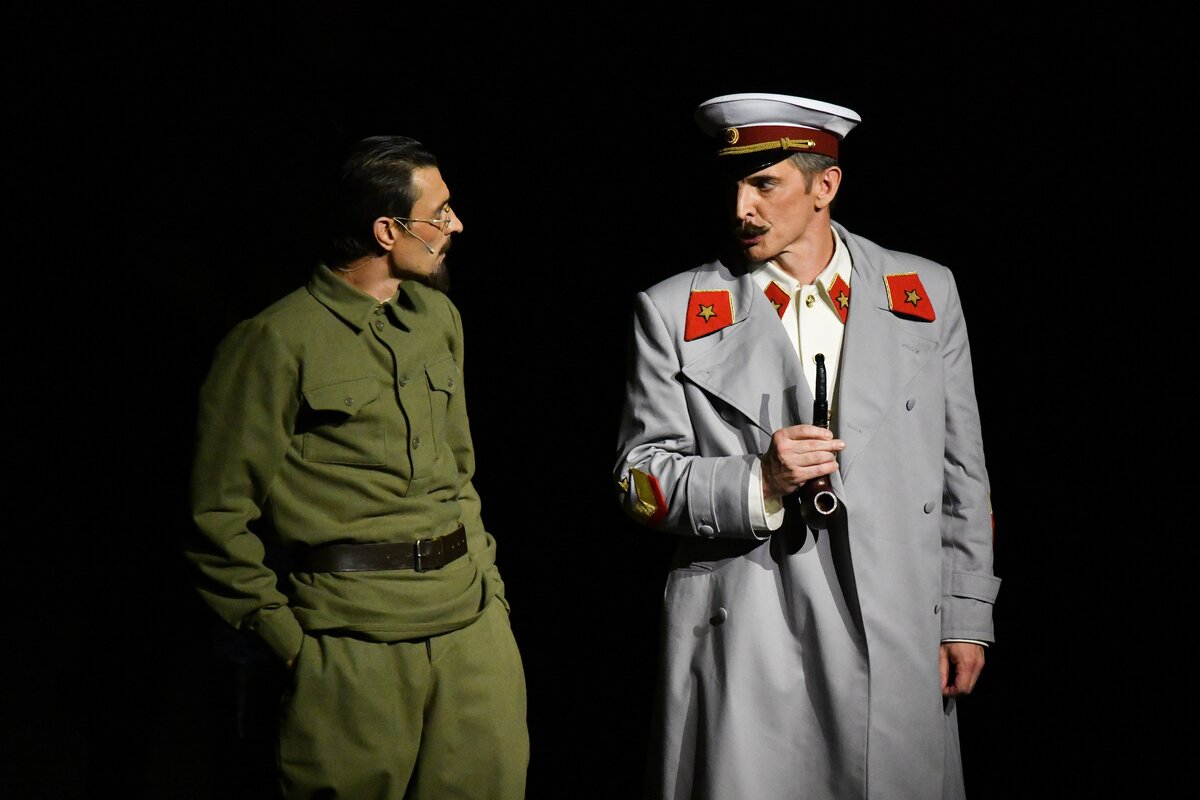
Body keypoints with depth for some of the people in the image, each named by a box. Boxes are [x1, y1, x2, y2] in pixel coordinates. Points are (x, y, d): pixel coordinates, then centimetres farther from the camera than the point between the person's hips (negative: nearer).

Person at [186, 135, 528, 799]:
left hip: (473, 628, 6)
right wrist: (287, 639, -6)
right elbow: (221, 514, -5)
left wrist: (487, 584, 13)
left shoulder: (439, 318, 14)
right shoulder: (278, 340, -7)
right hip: (353, 642, -6)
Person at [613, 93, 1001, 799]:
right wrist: (758, 483, -17)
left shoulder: (926, 295, 5)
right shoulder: (673, 312, -1)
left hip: (899, 638, 2)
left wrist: (966, 618, 7)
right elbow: (641, 479, -1)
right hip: (741, 648, -1)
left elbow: (960, 472, 9)